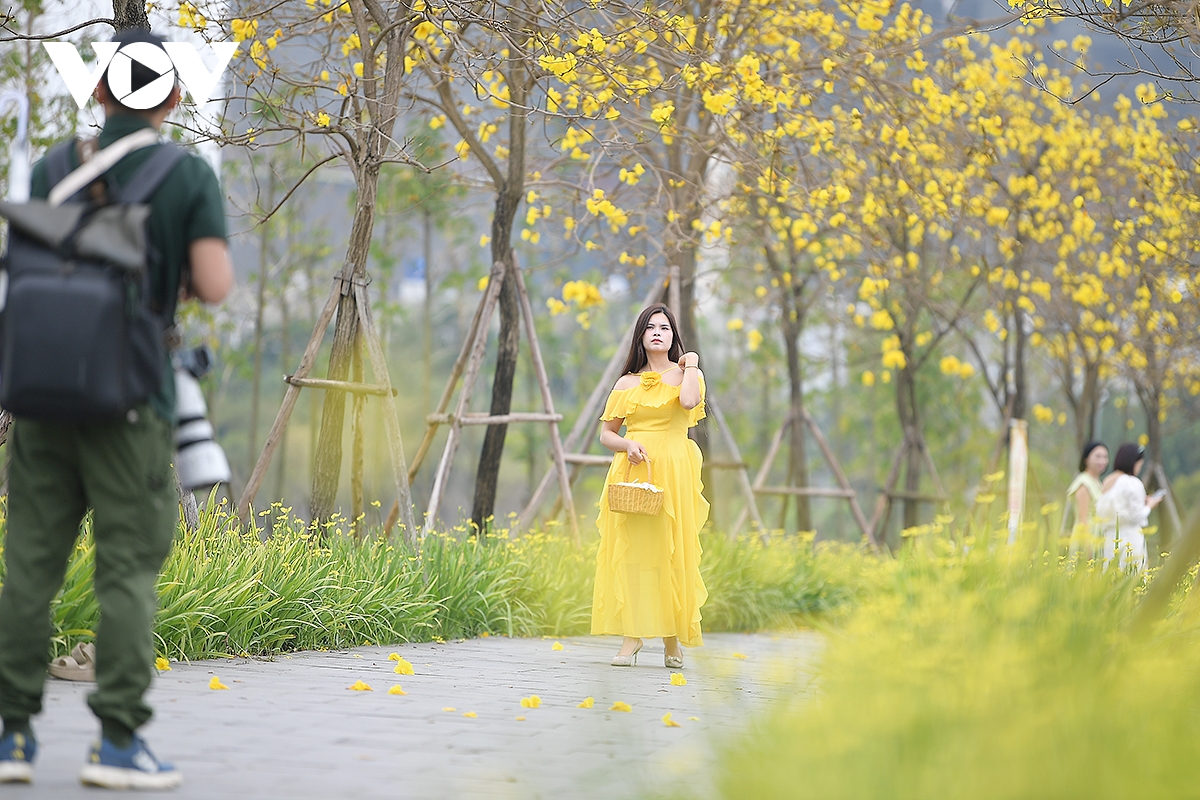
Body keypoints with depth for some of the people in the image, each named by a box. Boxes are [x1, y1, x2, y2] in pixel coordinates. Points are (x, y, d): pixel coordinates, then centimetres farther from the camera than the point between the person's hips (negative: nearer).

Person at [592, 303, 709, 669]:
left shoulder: (686, 373, 7)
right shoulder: (627, 383, 13)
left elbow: (689, 402, -16)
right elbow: (606, 433, 15)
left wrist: (691, 365, -1)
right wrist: (627, 445, -6)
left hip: (673, 473, -2)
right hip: (632, 471, 2)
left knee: (671, 551, -4)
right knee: (630, 549, -6)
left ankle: (673, 638, 3)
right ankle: (632, 636, -4)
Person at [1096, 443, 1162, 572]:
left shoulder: (1107, 482, 9)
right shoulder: (1132, 483, -12)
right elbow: (1137, 516, -12)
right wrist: (1149, 506, 8)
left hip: (1110, 538, 7)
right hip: (1130, 540, -7)